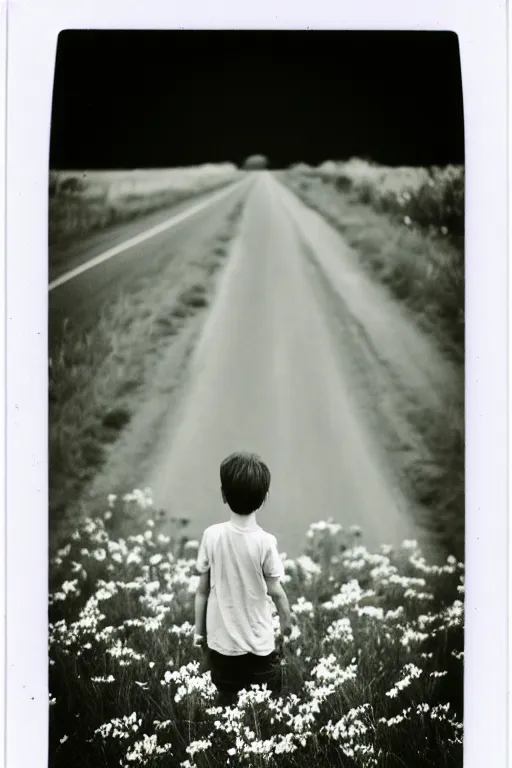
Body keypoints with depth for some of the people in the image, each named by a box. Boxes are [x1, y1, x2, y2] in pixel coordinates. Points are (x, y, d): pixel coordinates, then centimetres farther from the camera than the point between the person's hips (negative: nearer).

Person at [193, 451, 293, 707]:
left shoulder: (212, 535, -11)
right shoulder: (265, 541, -17)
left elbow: (202, 590, -4)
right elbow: (275, 591, -9)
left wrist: (199, 631, 11)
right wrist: (286, 619, 12)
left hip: (221, 643, 2)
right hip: (260, 644, -2)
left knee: (226, 708, 16)